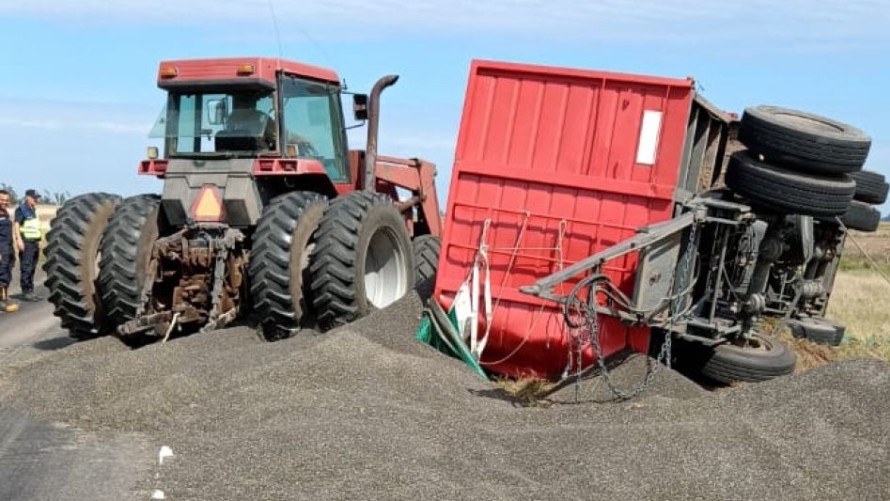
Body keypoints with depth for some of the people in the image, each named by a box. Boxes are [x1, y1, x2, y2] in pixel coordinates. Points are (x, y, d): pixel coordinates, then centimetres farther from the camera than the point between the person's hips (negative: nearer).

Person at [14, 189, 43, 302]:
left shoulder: (34, 210, 18)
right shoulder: (21, 209, -7)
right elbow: (16, 225, -16)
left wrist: (38, 241, 21)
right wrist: (19, 239, -25)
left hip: (35, 242, 8)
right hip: (26, 242, -8)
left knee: (32, 268, 10)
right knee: (26, 268, -8)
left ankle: (31, 291, 15)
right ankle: (25, 292, -6)